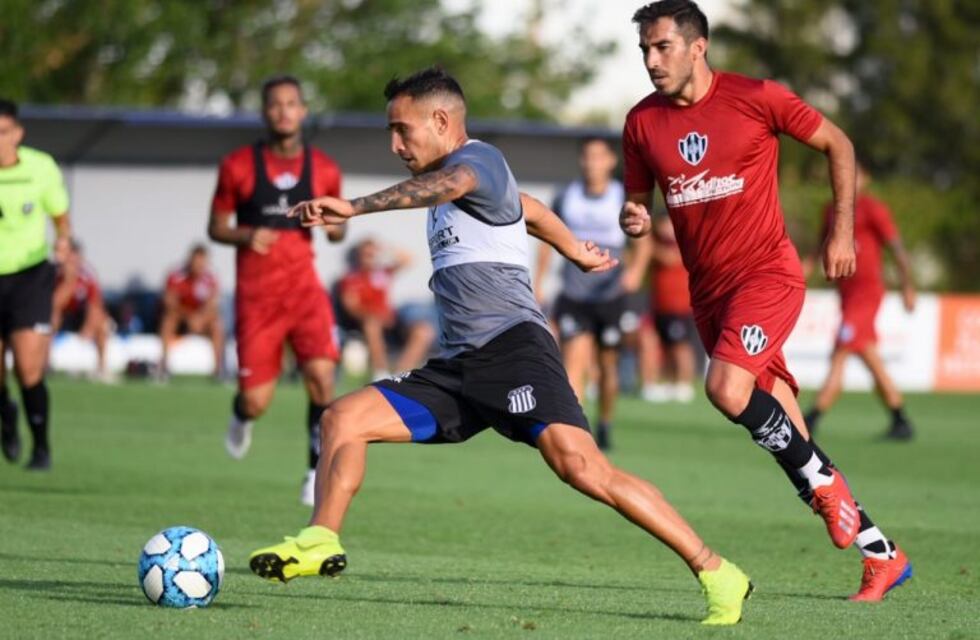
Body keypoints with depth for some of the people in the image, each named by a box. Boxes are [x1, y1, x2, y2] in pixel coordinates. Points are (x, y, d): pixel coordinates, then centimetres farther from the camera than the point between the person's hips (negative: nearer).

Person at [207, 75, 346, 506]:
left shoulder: (324, 170, 5)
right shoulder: (238, 167, -1)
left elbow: (338, 234, 16)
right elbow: (216, 227, 6)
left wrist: (334, 224, -8)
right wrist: (246, 236, -15)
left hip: (304, 287, 1)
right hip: (256, 293, -1)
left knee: (321, 376, -20)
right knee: (257, 402, -3)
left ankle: (318, 471, -6)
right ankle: (241, 415, 36)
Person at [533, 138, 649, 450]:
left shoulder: (624, 199, -2)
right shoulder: (566, 197, 4)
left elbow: (642, 241, -2)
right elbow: (549, 239, 15)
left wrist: (636, 269, -22)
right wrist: (537, 283, 12)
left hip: (611, 295, -1)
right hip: (574, 296, 1)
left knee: (608, 366, 8)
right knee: (574, 362, -14)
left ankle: (605, 425, 29)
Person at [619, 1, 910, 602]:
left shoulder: (756, 98, -10)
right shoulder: (643, 122, 3)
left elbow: (837, 144, 1)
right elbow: (638, 200, 14)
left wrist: (842, 231, -3)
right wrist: (635, 220, -10)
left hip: (767, 271, -6)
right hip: (708, 288, 6)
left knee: (727, 388, -28)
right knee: (772, 411, 6)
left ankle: (822, 478, -3)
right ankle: (880, 553, 17)